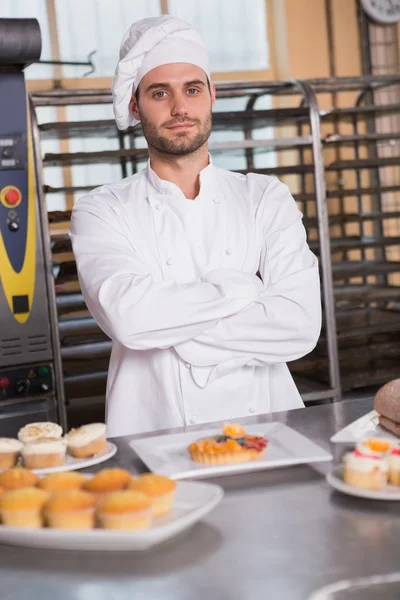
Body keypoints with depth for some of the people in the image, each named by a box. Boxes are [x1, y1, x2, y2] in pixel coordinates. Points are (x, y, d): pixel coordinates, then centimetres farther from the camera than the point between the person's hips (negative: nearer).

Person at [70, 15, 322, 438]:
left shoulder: (267, 198, 7)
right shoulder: (100, 212, 3)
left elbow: (300, 326, -7)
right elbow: (128, 317, -15)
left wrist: (168, 326, -9)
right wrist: (241, 288, -7)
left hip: (262, 428, 1)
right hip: (153, 433, -1)